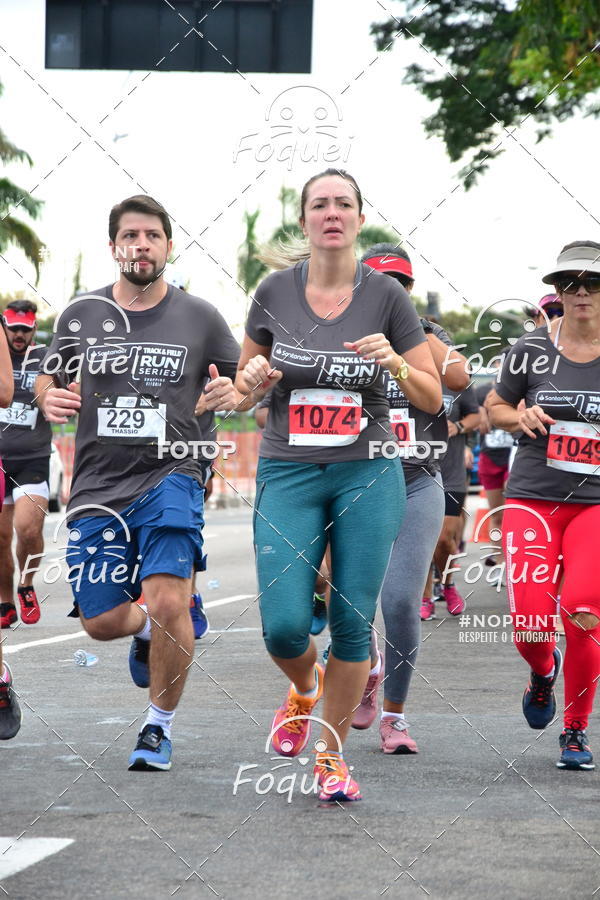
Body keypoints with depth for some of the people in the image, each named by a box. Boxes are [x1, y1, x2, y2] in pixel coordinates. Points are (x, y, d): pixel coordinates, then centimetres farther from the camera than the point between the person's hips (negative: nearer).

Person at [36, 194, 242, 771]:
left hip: (170, 476, -2)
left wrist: (231, 395, -11)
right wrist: (50, 400, -7)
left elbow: (242, 386, 13)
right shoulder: (80, 316, 7)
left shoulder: (199, 318, 4)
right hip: (97, 485, 2)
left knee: (168, 603, -19)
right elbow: (49, 382, 17)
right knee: (101, 622, 1)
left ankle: (159, 726, 2)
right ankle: (149, 627, 38)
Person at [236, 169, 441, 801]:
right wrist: (255, 379, -10)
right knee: (284, 627, -8)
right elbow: (244, 385, 13)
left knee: (353, 623, -1)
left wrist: (395, 362, -17)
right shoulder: (276, 291, 1)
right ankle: (304, 690, 27)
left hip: (368, 475, 0)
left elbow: (433, 398, 2)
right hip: (288, 472, 0)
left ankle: (332, 755, 16)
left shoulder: (386, 295, -1)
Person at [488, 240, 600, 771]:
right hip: (533, 497, 1)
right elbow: (495, 406, 17)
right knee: (530, 621, -12)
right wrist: (521, 418, -4)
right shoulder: (532, 349, 3)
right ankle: (543, 670, 27)